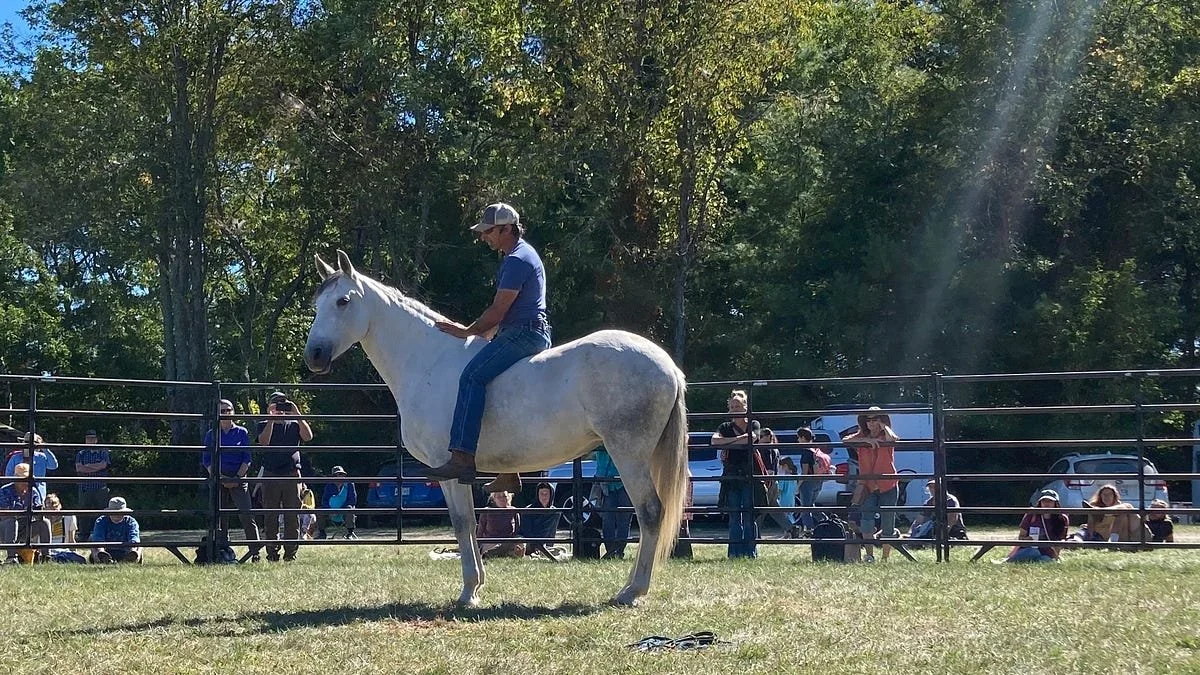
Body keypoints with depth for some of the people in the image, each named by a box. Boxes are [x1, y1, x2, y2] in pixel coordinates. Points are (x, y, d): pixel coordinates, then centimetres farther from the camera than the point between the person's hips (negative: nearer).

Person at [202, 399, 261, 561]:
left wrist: (237, 477, -9)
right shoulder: (211, 434, 9)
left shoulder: (242, 433, 7)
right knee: (220, 517, 0)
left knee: (246, 515, -12)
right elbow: (206, 460, 6)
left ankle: (255, 552, -14)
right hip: (218, 479, 2)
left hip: (238, 479, -2)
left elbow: (247, 459, 4)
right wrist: (219, 477, -8)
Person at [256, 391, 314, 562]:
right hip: (270, 475, -1)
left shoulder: (294, 425, 14)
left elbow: (308, 437, -6)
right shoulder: (264, 425, 10)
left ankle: (291, 553, 2)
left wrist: (297, 414, -9)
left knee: (293, 516, -1)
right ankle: (272, 553, 2)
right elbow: (264, 442, -11)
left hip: (292, 475, 1)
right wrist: (271, 419, -12)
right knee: (271, 517, -1)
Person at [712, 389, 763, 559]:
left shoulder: (754, 425, 7)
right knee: (734, 517, 3)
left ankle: (750, 553, -1)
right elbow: (715, 440, -7)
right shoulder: (726, 427, 12)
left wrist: (727, 442, -8)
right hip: (731, 477, 2)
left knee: (749, 516, -4)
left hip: (750, 476, -2)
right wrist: (738, 440, -11)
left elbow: (750, 437, -16)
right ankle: (735, 553, 4)